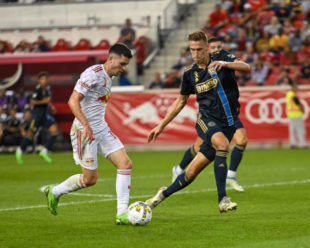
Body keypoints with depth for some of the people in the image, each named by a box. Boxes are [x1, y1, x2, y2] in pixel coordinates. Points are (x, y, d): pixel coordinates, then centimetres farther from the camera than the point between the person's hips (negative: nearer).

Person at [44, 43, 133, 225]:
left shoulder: (108, 77, 13)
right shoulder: (93, 74, -15)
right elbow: (73, 101, -22)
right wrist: (86, 125, -29)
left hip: (102, 129, 9)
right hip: (85, 132, -9)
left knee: (126, 164, -5)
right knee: (90, 179, -3)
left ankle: (122, 214, -3)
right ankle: (54, 192, 22)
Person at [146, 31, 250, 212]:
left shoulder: (222, 57, -1)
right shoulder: (190, 74, 6)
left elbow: (246, 67, -17)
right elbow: (181, 101, 19)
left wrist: (224, 64, -34)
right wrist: (161, 126, 19)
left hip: (228, 123, 0)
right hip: (206, 119, 0)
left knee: (192, 173, -1)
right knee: (222, 143, -34)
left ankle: (165, 193, 23)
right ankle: (223, 199, -33)